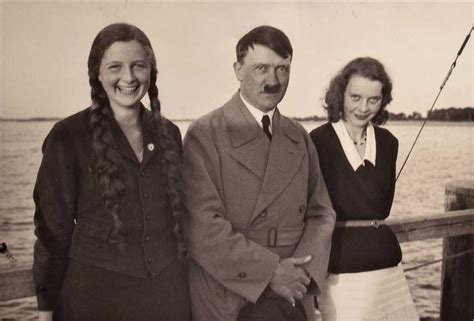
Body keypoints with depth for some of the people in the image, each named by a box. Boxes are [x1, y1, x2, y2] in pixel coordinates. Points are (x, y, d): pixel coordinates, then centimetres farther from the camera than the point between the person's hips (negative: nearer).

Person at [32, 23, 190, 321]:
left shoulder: (169, 133, 3)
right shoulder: (68, 137, -9)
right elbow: (53, 228, -6)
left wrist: (188, 274, 10)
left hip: (168, 288, 4)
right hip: (95, 290, -3)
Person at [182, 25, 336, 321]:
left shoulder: (300, 138, 7)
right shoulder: (205, 134, -10)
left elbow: (321, 213, 6)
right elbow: (201, 226, -18)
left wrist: (303, 269, -11)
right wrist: (271, 271, -18)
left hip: (289, 297, 5)